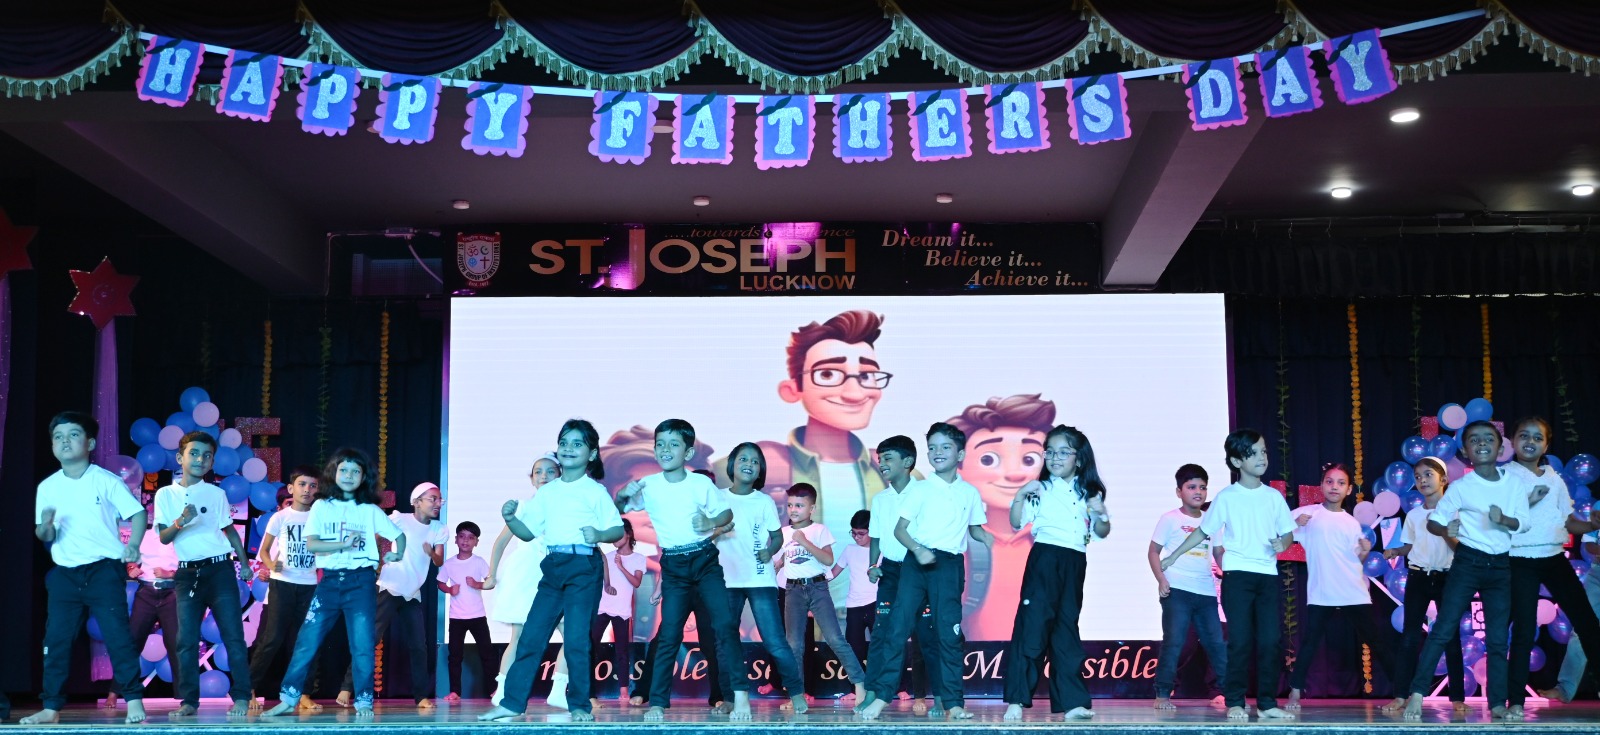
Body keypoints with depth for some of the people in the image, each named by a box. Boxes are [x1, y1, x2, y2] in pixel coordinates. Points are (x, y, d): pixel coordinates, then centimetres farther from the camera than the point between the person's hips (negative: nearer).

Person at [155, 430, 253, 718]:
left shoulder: (216, 494, 3)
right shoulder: (165, 494, 3)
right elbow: (163, 538, -1)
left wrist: (244, 563, 7)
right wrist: (181, 521, -21)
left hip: (219, 569, -1)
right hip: (187, 574, 1)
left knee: (233, 635, -4)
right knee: (186, 640, 1)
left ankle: (241, 697, -1)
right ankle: (189, 701, 7)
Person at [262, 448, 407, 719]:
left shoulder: (371, 510, 5)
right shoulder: (321, 506, 4)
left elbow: (399, 534, 15)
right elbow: (310, 544, -7)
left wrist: (398, 554, -4)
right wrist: (344, 544, -18)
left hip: (361, 581, 0)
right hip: (329, 581, 1)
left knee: (363, 645, -2)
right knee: (306, 641, 0)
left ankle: (363, 702, 6)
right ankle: (288, 698, 8)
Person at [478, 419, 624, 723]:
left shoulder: (595, 491, -1)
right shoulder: (548, 492, 13)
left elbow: (619, 530, -5)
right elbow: (528, 532, 14)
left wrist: (599, 535, -25)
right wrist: (510, 518, -4)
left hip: (584, 566, -5)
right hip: (553, 566, 5)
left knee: (576, 640, -8)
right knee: (531, 635, 3)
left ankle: (580, 706, 5)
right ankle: (511, 703, 8)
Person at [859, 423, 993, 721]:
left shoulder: (970, 493, 9)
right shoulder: (919, 489, 3)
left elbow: (974, 528, 21)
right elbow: (900, 529, 1)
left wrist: (985, 536, -2)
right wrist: (917, 549, -17)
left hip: (950, 565, 1)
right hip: (916, 562, -1)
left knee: (949, 633, 1)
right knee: (898, 626, -6)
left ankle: (953, 702, 8)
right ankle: (881, 695, -1)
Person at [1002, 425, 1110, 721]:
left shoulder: (1089, 493, 13)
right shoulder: (1040, 489, 4)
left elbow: (1101, 533, 13)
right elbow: (1017, 523, 0)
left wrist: (1100, 514, -6)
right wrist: (1020, 496, -14)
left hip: (1075, 564, 4)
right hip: (1044, 559, -4)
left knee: (1067, 628, 8)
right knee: (1033, 623, -9)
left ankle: (1071, 700, 10)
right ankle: (1016, 699, -8)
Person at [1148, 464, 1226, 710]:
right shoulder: (1170, 519, 1)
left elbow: (1219, 552, 21)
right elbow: (1154, 551, 1)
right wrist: (1161, 579, -11)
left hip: (1206, 592, 4)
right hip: (1177, 591, -4)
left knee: (1217, 643, 8)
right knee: (1173, 643, -5)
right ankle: (1162, 694, 1)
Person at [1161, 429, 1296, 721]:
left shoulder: (1274, 496, 8)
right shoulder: (1227, 497, 1)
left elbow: (1288, 532, 10)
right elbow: (1204, 531, 10)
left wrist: (1283, 543, -13)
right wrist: (1174, 556, 11)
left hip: (1268, 575, 3)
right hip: (1237, 574, -2)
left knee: (1270, 641, -1)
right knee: (1240, 641, -5)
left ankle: (1267, 703, 7)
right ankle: (1235, 703, 1)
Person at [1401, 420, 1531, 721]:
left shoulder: (1516, 482, 3)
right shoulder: (1460, 487, -6)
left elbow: (1524, 523, 1)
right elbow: (1433, 520, -4)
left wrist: (1503, 520, -19)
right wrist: (1446, 530, -25)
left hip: (1501, 566, 3)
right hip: (1467, 563, -3)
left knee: (1498, 638, 5)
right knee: (1443, 630, -8)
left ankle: (1498, 705, 10)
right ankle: (1417, 695, -9)